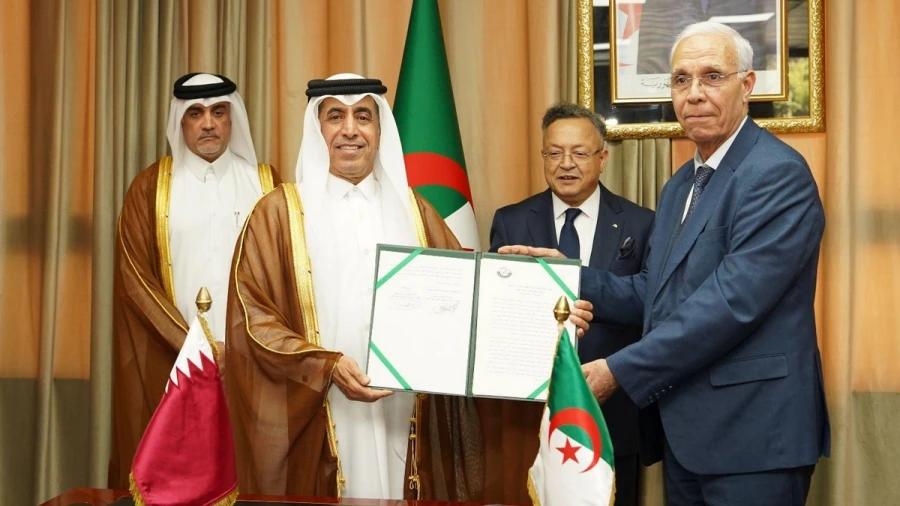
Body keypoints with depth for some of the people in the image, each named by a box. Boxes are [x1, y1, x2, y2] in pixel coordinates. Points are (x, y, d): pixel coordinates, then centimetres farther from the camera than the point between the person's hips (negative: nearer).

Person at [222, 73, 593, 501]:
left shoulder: (412, 210, 12)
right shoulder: (278, 213, 2)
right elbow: (251, 317, -4)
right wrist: (326, 365, -16)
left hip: (406, 422, 3)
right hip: (319, 427, -2)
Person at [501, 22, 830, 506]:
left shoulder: (778, 173, -14)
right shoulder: (680, 184, 15)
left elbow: (733, 300, -23)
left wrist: (620, 371, -20)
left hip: (750, 433, -8)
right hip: (682, 428, 8)